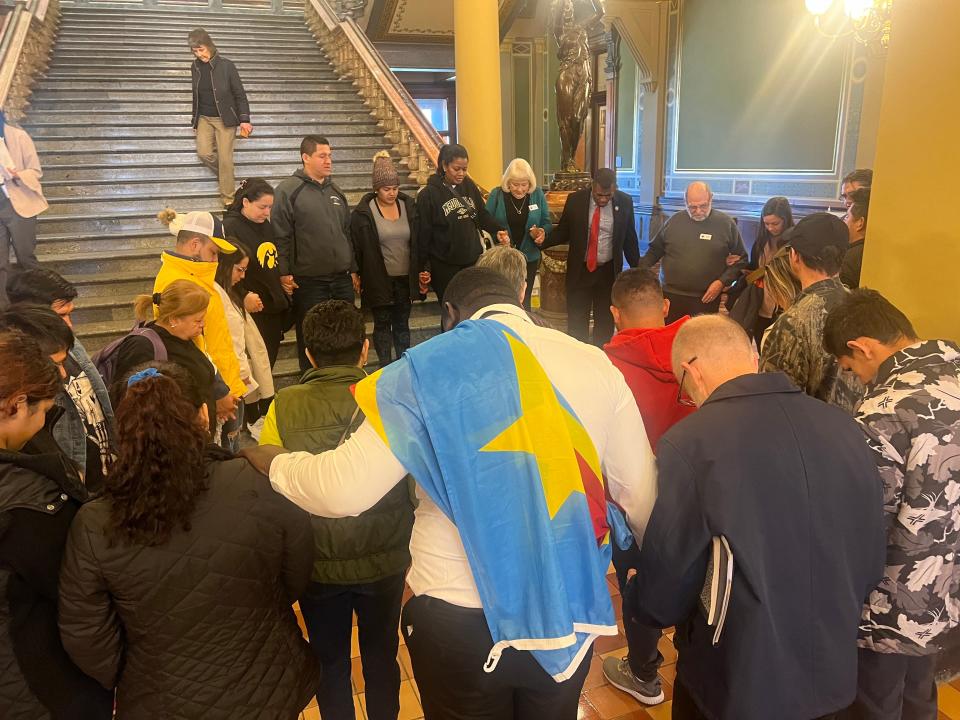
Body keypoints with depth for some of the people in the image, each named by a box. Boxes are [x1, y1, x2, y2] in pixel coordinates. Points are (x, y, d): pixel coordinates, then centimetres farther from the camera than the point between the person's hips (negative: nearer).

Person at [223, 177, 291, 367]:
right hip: (252, 310, -7)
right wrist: (243, 297, -21)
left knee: (269, 361, 14)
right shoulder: (230, 228, -12)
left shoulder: (267, 224, 11)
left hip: (275, 308, 7)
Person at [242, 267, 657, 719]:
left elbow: (342, 489, -15)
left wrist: (273, 463, 5)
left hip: (459, 617, -2)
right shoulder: (595, 365, -5)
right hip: (569, 610, 3)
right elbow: (640, 493, 0)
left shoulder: (429, 369, -12)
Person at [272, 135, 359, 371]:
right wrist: (284, 273, -14)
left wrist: (353, 269, 16)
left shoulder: (335, 191, 14)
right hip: (308, 282, -5)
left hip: (342, 280, 5)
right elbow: (281, 235, -9)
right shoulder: (288, 190, -5)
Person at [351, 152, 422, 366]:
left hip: (405, 278, 3)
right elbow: (357, 247, -4)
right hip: (379, 279, -3)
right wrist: (358, 277, -6)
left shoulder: (409, 206, 3)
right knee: (382, 324, 8)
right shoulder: (363, 212, -8)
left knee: (402, 324, 13)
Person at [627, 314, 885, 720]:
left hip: (734, 682, -5)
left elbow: (662, 594, -16)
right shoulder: (844, 427, -8)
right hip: (831, 673, 5)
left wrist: (636, 597, 6)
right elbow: (871, 562, 3)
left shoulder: (688, 444, -24)